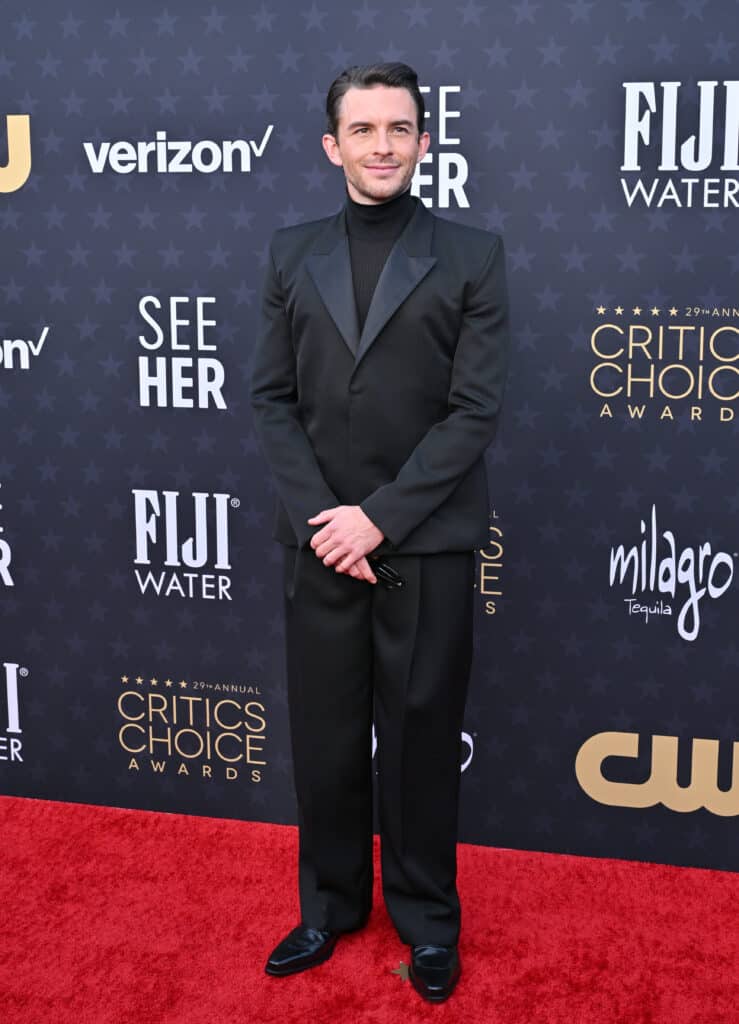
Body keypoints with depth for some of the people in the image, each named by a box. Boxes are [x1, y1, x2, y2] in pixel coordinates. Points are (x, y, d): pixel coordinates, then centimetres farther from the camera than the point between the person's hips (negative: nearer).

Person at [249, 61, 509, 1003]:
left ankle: (426, 915, 28)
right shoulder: (291, 255, 8)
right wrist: (319, 520, -8)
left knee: (421, 737, 9)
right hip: (319, 543, 2)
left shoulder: (472, 256, -1)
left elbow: (476, 411, -7)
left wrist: (380, 515, -13)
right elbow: (271, 399, 3)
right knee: (323, 736, 11)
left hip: (427, 547, -2)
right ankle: (330, 903, 32)